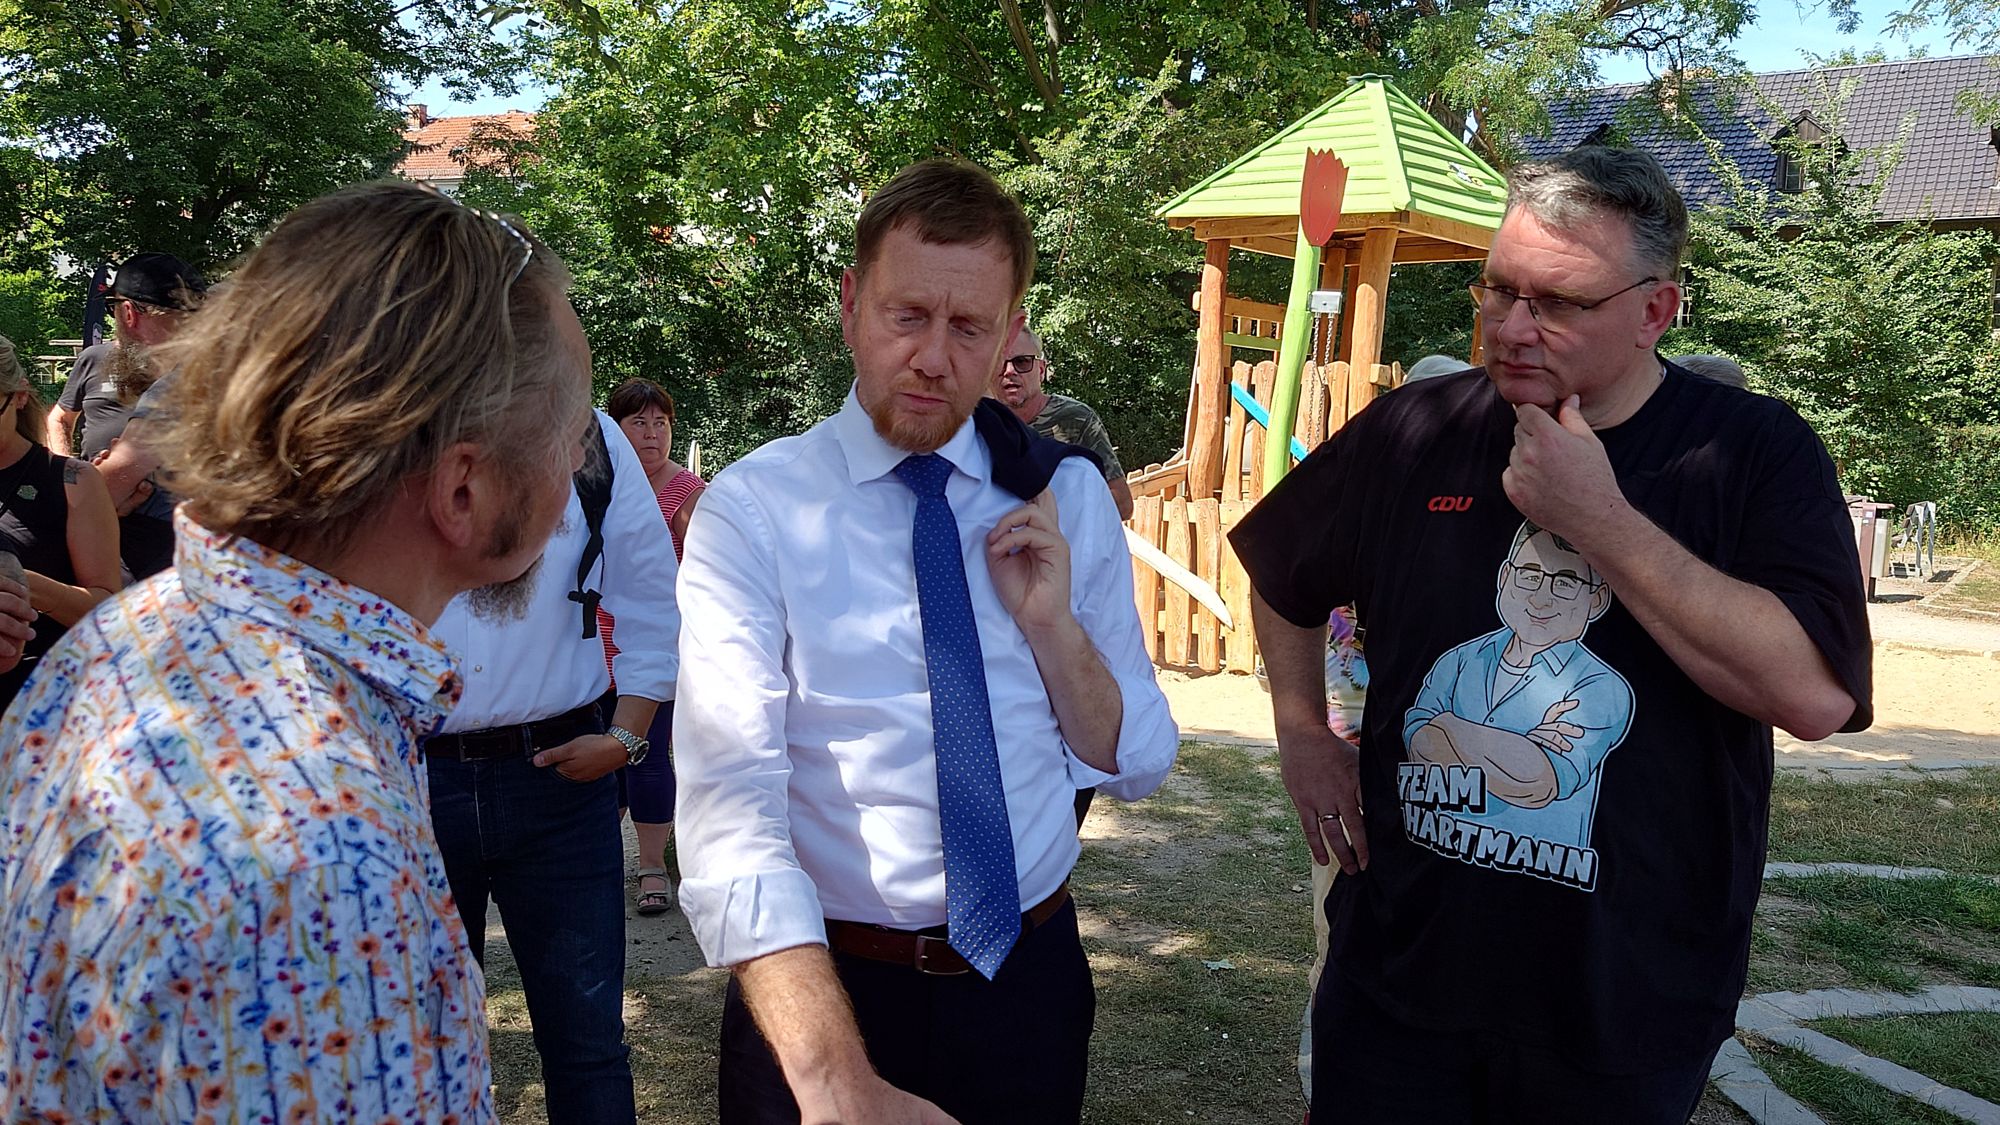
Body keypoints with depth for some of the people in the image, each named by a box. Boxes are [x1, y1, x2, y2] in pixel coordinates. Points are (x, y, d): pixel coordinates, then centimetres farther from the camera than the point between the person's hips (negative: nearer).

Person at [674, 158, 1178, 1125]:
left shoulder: (1067, 497, 0)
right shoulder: (752, 510, -12)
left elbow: (1138, 768, 4)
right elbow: (730, 817, -22)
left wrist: (1051, 624, -14)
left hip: (1029, 977, 4)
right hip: (822, 984, -3)